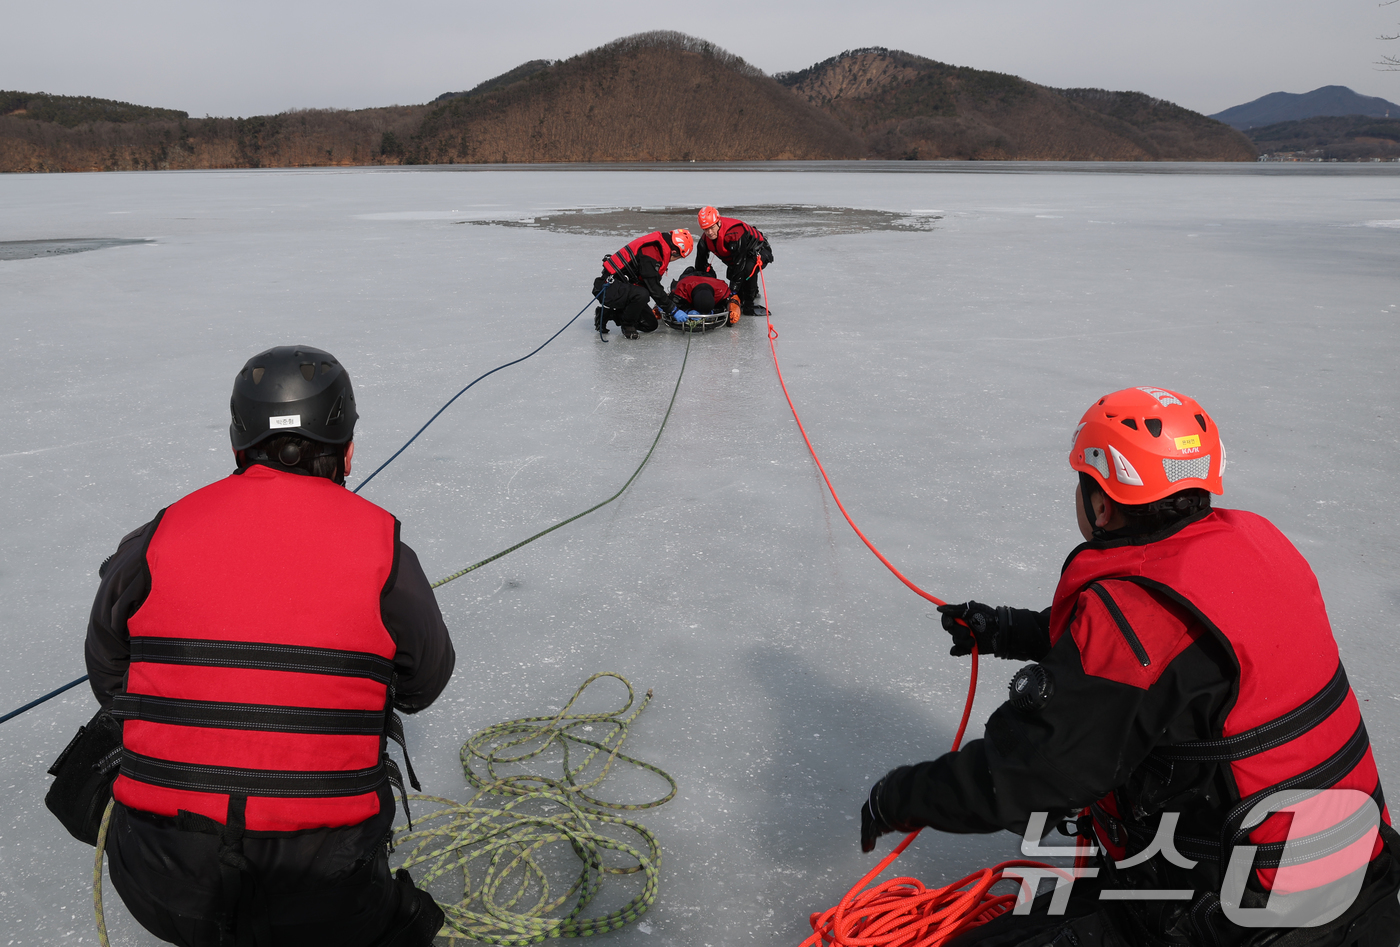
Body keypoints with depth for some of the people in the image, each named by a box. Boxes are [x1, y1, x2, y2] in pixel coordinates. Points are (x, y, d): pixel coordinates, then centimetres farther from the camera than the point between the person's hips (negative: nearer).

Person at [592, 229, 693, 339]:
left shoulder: (657, 246, 6)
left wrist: (661, 306, 23)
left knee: (651, 325, 8)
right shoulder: (650, 252, -25)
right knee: (642, 295, -38)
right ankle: (627, 325, -10)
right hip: (609, 288, -10)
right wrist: (673, 310, -17)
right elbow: (653, 288, -24)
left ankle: (606, 314, 17)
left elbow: (654, 283, 20)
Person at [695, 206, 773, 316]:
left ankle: (749, 303, -21)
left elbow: (739, 263, -37)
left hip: (758, 251, -9)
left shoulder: (735, 233, -40)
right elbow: (700, 264, -4)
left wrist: (732, 290, -35)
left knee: (749, 268, -35)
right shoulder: (705, 238, -16)